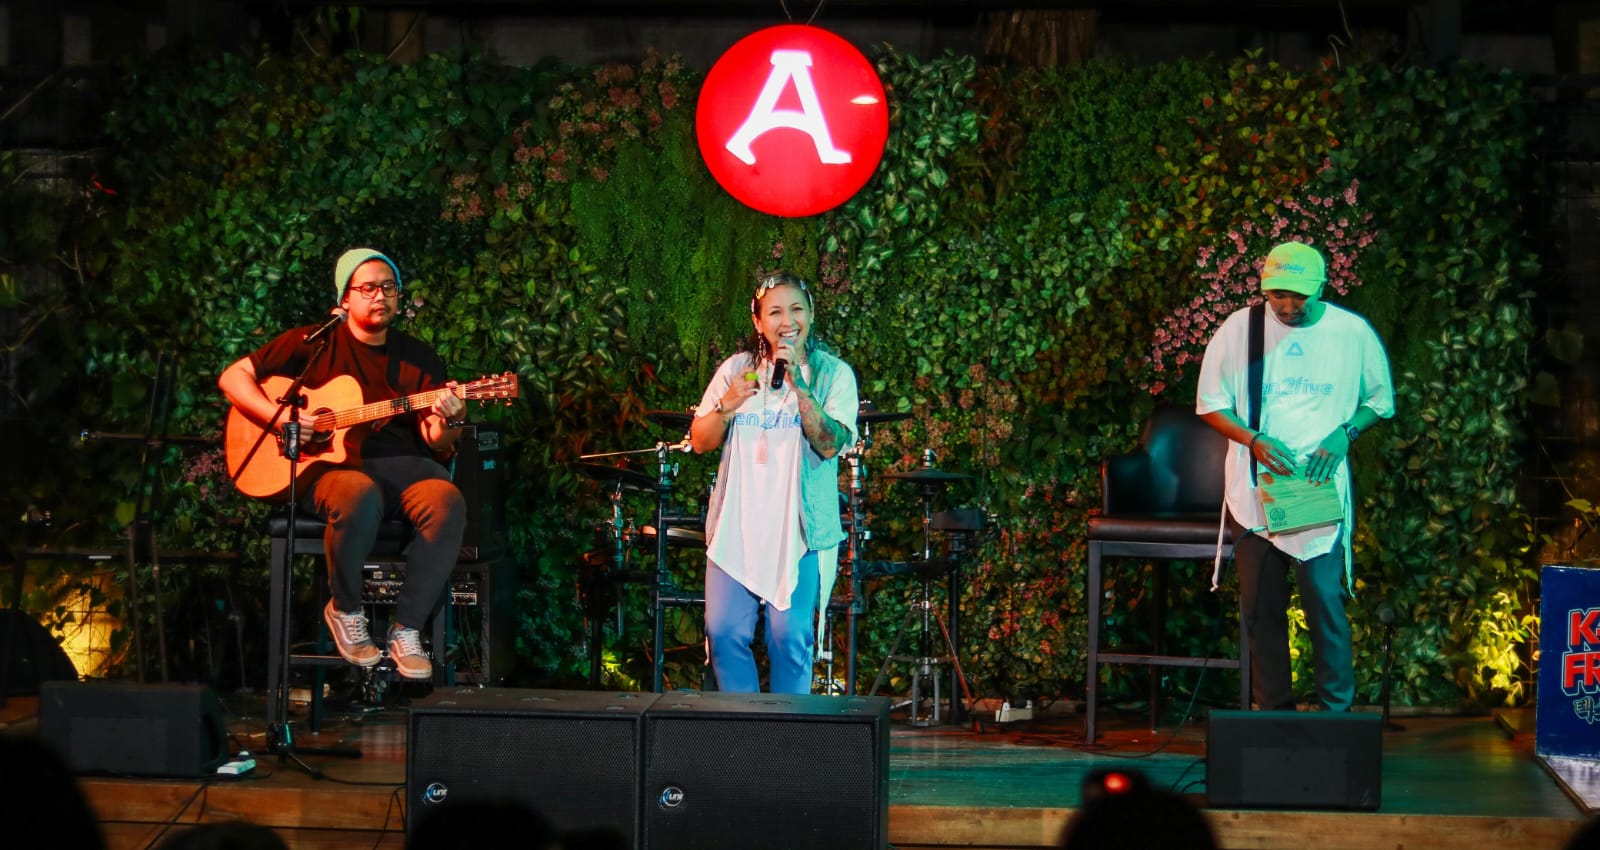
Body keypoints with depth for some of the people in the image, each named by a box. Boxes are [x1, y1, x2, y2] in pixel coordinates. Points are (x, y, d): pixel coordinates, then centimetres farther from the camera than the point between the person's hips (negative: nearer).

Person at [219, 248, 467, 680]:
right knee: (360, 496, -40)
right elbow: (233, 376, 6)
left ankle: (406, 629, -22)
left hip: (400, 465, 3)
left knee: (447, 501, -32)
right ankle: (345, 610, -13)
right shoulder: (313, 344, 7)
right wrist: (280, 417, -10)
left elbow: (437, 443, 5)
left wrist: (448, 422, -20)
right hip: (329, 466, -3)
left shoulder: (418, 357, 13)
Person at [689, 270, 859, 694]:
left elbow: (830, 445, -13)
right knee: (724, 632, -1)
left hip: (800, 529, -2)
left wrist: (799, 387, -23)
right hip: (735, 526, 3)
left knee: (790, 638, -5)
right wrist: (725, 407, -12)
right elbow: (700, 442, 7)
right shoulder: (736, 369, 7)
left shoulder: (833, 374, 0)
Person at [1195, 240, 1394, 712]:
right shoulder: (1240, 328, 0)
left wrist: (1345, 433, -7)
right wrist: (1254, 441, -11)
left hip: (1322, 489, -1)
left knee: (1325, 600, -9)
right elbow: (1211, 403, 6)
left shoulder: (1352, 333, 0)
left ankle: (1337, 711, -2)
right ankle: (1273, 711, 13)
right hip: (1255, 489, 2)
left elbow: (1381, 400, 12)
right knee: (1261, 607, 5)